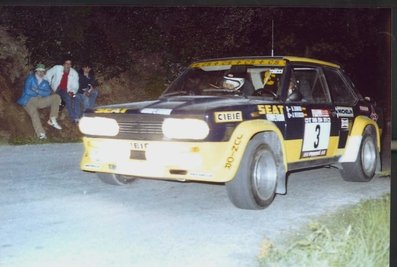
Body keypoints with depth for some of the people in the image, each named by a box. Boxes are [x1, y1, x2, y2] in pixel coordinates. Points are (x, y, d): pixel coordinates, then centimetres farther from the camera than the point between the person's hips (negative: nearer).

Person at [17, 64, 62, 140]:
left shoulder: (45, 82, 19)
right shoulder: (30, 78, 7)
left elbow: (48, 93, 0)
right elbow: (27, 91, -7)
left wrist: (37, 91, -12)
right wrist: (39, 94, 1)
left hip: (39, 101, 4)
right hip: (29, 101, -4)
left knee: (56, 97, -11)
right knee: (34, 114, -34)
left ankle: (52, 120, -16)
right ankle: (41, 134, -53)